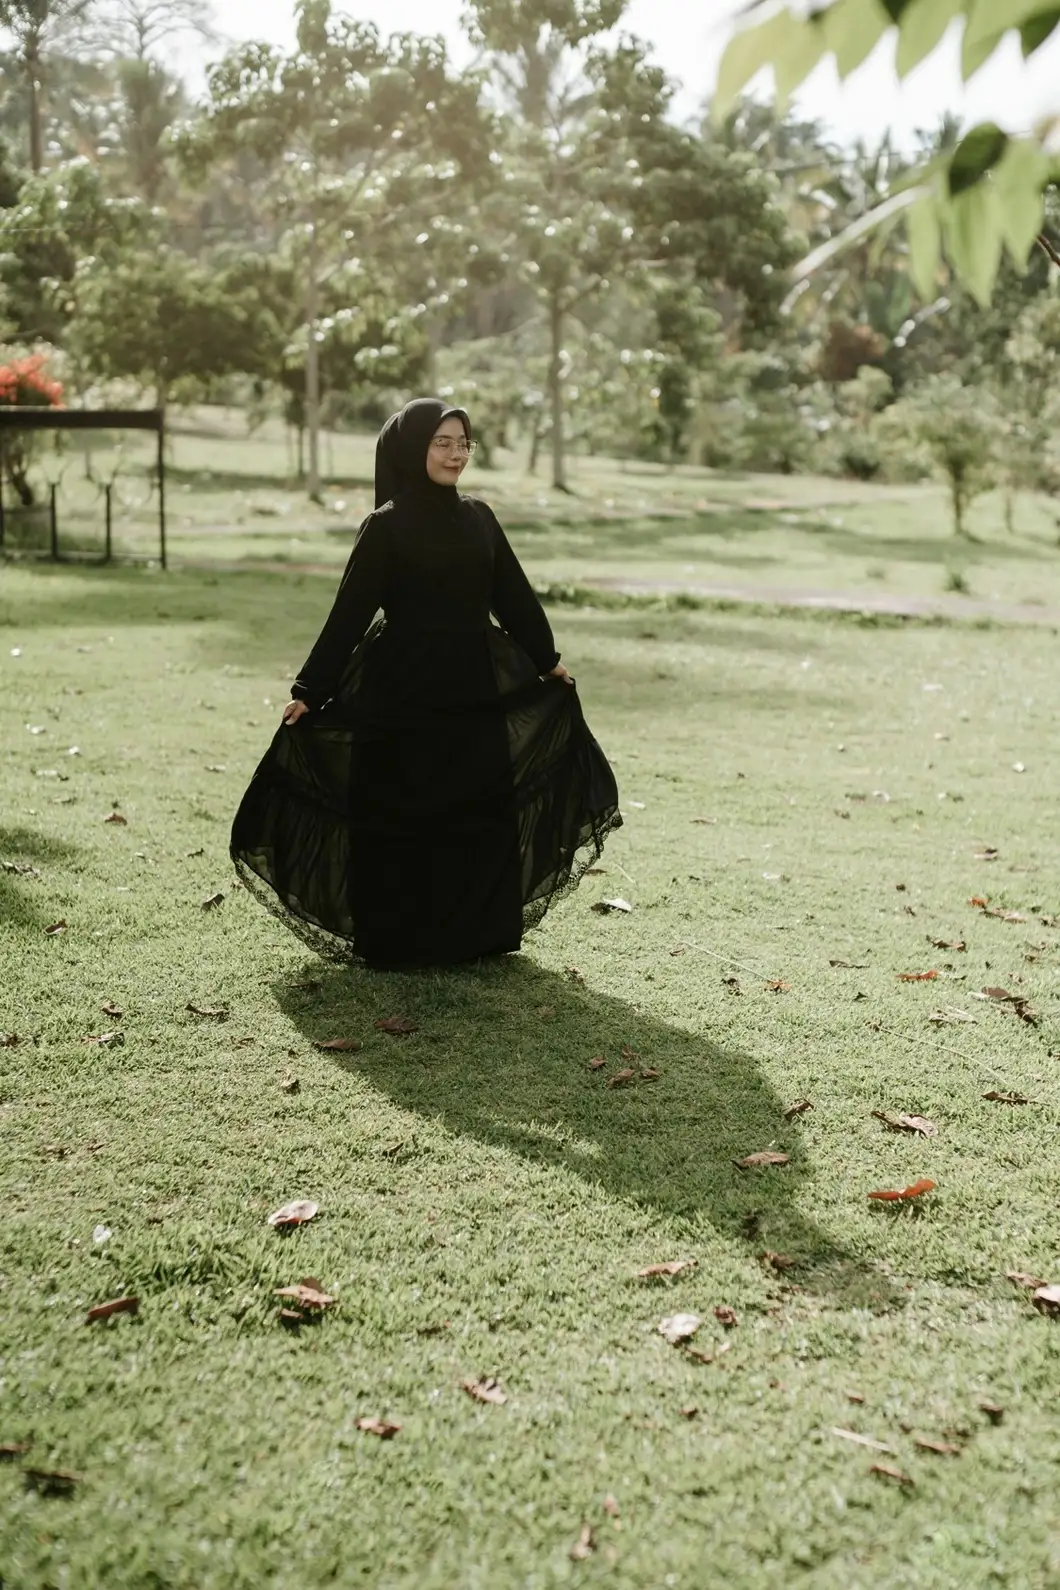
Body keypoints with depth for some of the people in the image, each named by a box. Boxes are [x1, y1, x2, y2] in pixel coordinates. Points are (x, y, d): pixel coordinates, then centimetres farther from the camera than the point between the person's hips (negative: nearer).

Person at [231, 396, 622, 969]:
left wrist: (548, 660, 23)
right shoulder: (386, 526, -6)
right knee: (401, 819, 3)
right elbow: (350, 612, -8)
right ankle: (397, 940, 16)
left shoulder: (478, 518, 8)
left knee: (484, 814, 6)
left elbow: (514, 596, 16)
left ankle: (478, 932, 20)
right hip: (403, 696, -5)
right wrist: (309, 691, -9)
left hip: (474, 694, 5)